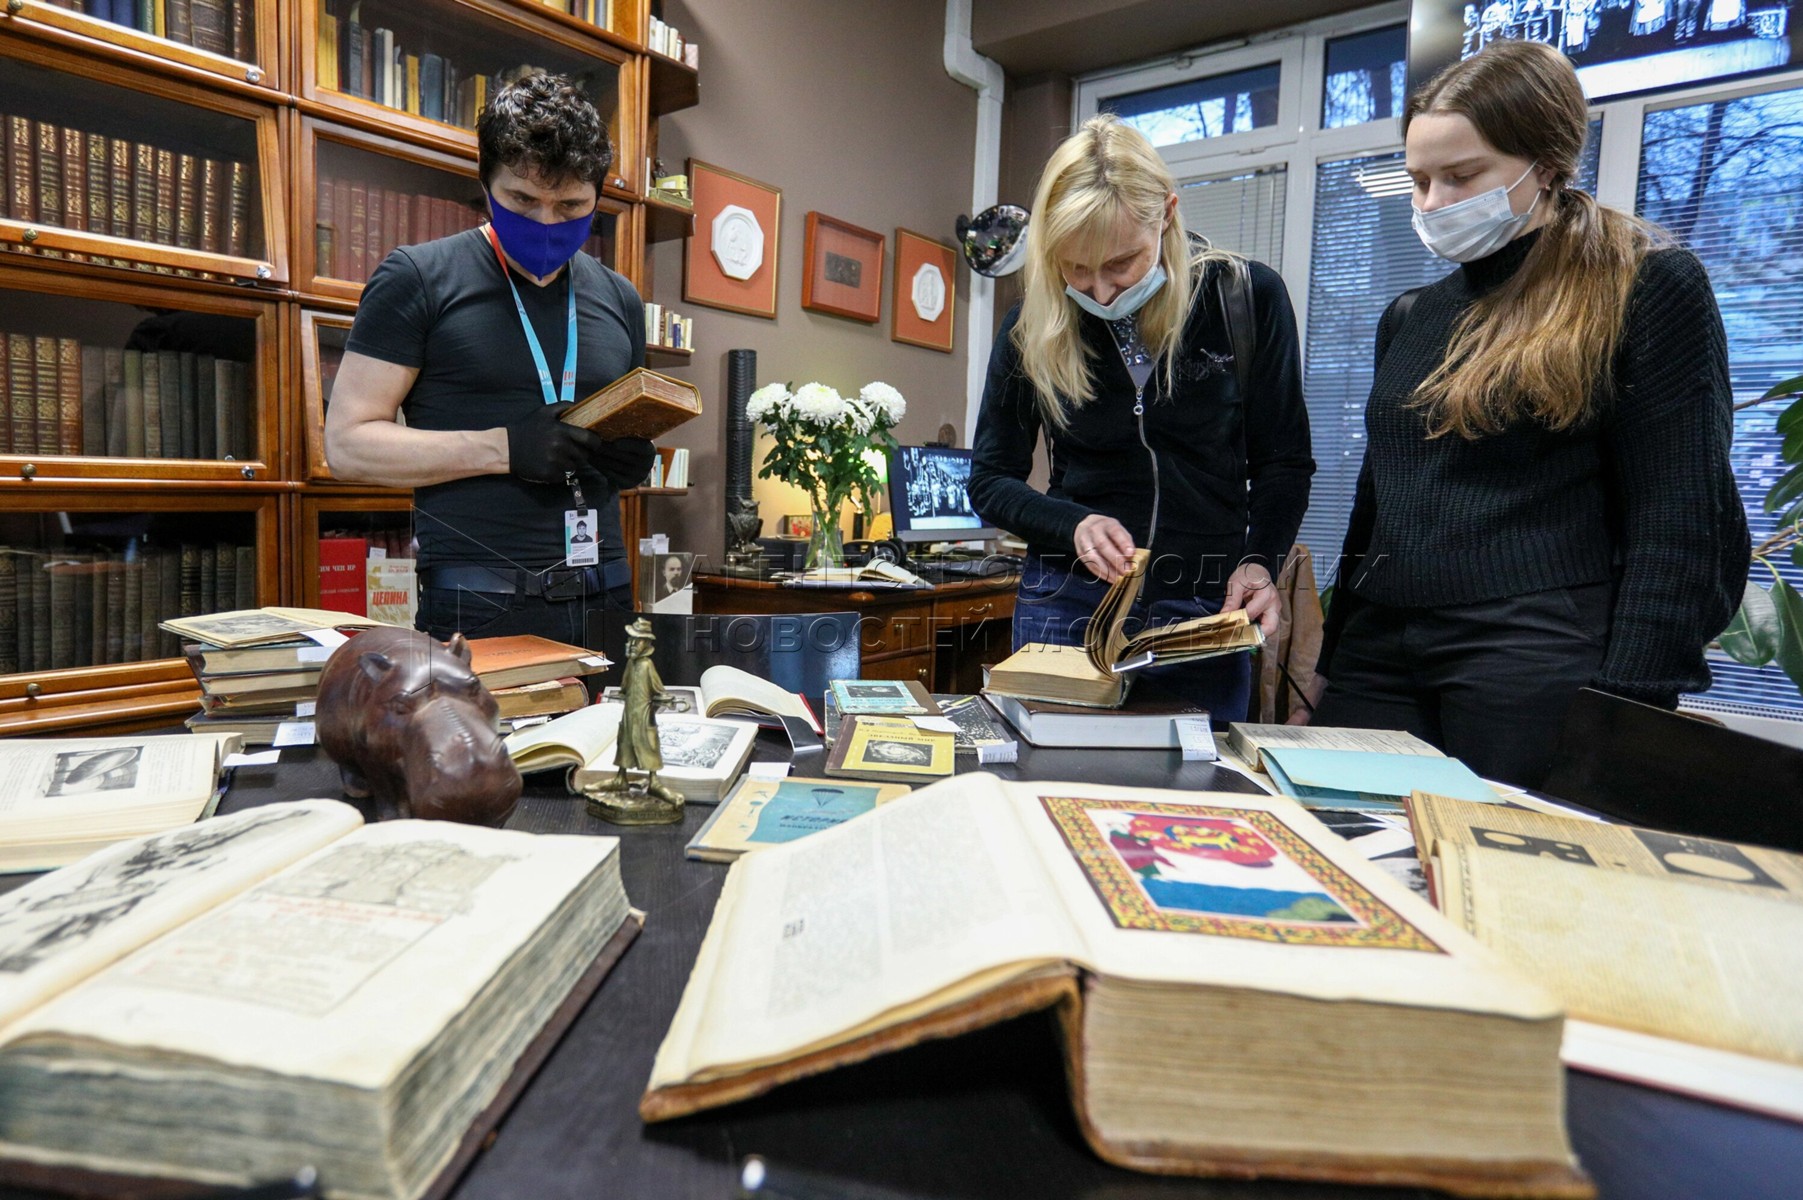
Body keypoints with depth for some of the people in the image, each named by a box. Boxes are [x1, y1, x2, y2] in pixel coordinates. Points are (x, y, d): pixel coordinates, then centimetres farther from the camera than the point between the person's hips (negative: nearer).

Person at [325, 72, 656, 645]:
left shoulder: (618, 298, 14)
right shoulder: (418, 278, 0)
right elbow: (348, 442, -5)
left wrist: (634, 457, -2)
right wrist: (504, 447, -17)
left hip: (603, 597, 4)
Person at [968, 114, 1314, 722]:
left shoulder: (1248, 296, -5)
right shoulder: (1032, 326, -3)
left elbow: (1284, 461, 2)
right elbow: (990, 482, 3)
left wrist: (1259, 561, -15)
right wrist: (1076, 524, -15)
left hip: (1209, 611, 0)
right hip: (1072, 604, 1)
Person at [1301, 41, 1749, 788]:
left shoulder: (1651, 289, 0)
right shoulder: (1410, 319, 16)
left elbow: (1680, 531, -6)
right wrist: (1332, 662, 16)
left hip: (1540, 667, -5)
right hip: (1380, 655, 5)